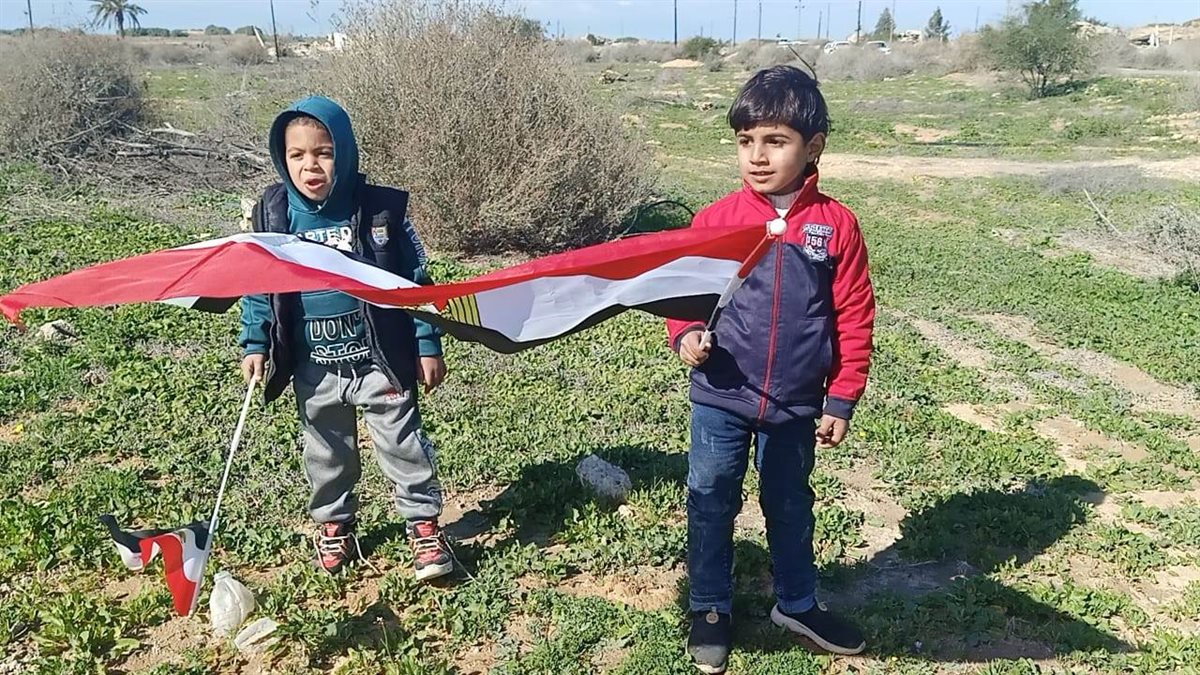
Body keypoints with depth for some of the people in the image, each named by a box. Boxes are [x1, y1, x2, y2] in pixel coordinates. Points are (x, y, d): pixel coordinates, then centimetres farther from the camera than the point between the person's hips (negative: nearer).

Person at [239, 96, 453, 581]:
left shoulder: (381, 210, -11)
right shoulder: (273, 215, -5)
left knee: (403, 445, 7)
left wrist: (428, 345, -4)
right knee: (326, 453, 19)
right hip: (314, 369, 3)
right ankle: (334, 524, 38)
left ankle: (424, 524, 22)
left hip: (380, 359, -3)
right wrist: (255, 344, 0)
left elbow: (416, 281, -5)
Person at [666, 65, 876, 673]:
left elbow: (854, 318, -1)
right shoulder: (716, 219, -7)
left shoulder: (836, 224, -6)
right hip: (721, 398, 0)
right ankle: (710, 610, 32)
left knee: (790, 506, 19)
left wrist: (842, 400, -1)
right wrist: (687, 337, -19)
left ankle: (797, 603, 40)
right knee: (710, 504, 12)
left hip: (796, 403, 0)